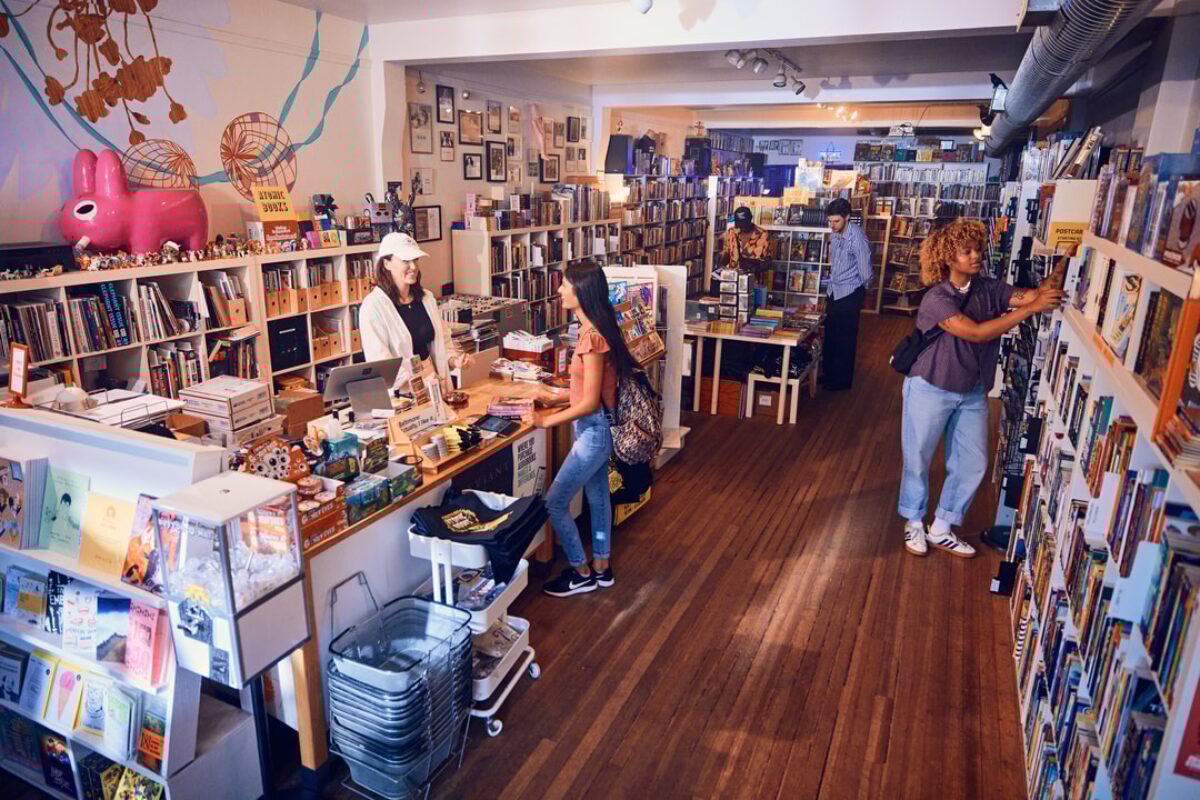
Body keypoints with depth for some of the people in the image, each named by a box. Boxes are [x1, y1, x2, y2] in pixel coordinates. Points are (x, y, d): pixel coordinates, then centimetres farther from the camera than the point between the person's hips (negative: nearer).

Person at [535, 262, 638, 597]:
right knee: (598, 496, 20)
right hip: (597, 428, 10)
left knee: (555, 502, 2)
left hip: (594, 430, -10)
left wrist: (548, 421, -15)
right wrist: (556, 399, 10)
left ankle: (582, 573, 18)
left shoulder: (592, 337, -25)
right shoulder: (594, 330, 4)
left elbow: (589, 403, -24)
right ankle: (601, 566, 36)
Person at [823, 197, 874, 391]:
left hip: (850, 294, -8)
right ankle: (828, 373, 31)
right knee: (830, 335, 17)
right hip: (834, 291, 8)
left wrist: (858, 291, -3)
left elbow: (865, 273, -18)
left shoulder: (857, 238, -23)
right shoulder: (836, 234, 1)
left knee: (845, 338, 3)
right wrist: (834, 279, 17)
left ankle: (842, 380, 16)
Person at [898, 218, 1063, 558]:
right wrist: (1032, 308, -33)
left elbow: (1026, 295, -18)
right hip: (931, 389, -6)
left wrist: (1049, 288, -40)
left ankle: (942, 529, 25)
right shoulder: (936, 299, -20)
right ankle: (914, 522, 30)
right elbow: (976, 332, -29)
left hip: (972, 393, 6)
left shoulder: (989, 288, -2)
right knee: (918, 459, 8)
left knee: (973, 463, 8)